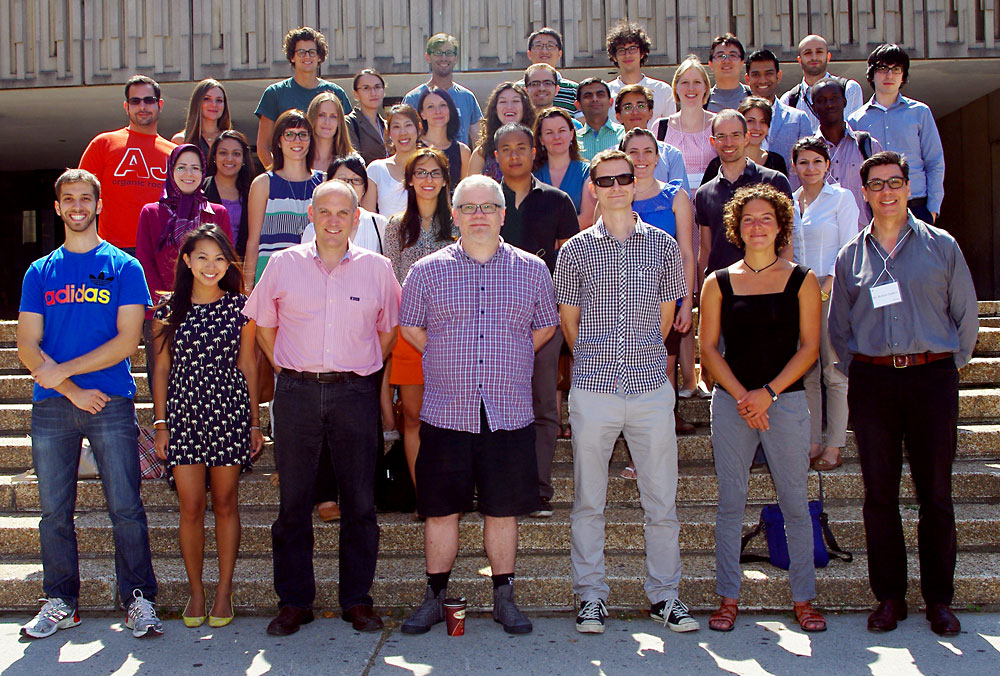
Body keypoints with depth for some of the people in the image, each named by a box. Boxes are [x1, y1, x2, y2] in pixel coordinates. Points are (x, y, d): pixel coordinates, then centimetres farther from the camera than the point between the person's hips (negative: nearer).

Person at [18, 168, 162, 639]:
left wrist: (62, 370, -10)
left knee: (126, 508, -3)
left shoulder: (124, 267, 5)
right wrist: (73, 390, -8)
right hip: (51, 406, 3)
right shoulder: (39, 272, 13)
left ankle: (139, 600, 6)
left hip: (111, 404, -2)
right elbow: (27, 345, 5)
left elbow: (127, 341, -4)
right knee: (54, 511, 7)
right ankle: (60, 603, 19)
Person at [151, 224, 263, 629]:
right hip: (183, 413, 0)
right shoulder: (170, 308, 5)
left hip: (230, 412, 0)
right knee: (190, 507, 2)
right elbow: (161, 369, 7)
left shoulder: (240, 306, 4)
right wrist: (160, 422, 3)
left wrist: (254, 421, 5)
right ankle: (195, 591, 16)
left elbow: (248, 365, 7)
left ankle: (224, 590, 17)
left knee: (225, 504, 6)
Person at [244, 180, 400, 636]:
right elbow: (264, 325, 14)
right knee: (293, 500, 5)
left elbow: (388, 330, 14)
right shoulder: (284, 264, 5)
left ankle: (357, 599, 16)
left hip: (355, 393, 0)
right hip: (296, 393, 1)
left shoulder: (377, 268, 4)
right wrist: (287, 367, 8)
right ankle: (294, 602, 16)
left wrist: (362, 371, 10)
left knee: (360, 501, 4)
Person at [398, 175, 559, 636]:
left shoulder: (532, 270, 6)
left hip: (510, 415, 1)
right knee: (440, 511, 6)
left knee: (503, 511, 8)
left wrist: (508, 365, 10)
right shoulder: (427, 270, 3)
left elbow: (545, 327, 16)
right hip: (446, 413, 0)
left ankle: (503, 598, 23)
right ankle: (435, 598, 21)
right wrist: (452, 364, 8)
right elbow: (410, 327, 12)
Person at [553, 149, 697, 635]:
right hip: (593, 389, 0)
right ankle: (591, 596, 18)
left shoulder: (663, 245, 7)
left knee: (662, 498, 5)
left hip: (651, 389, 1)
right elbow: (568, 320, 12)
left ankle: (664, 595, 19)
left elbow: (666, 315, 15)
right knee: (588, 499, 6)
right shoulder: (575, 250, 4)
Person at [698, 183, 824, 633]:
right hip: (730, 403, 1)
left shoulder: (801, 280, 4)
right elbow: (708, 348, 3)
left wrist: (768, 392, -11)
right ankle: (728, 598, 16)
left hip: (786, 401, 0)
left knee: (795, 503, 4)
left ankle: (803, 599, 17)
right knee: (730, 503, 5)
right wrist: (741, 396, -10)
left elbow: (809, 347, -1)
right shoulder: (718, 283, 5)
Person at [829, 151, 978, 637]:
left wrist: (948, 365, 6)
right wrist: (859, 372, 8)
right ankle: (889, 595, 15)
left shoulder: (941, 246, 6)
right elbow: (838, 328, 15)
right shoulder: (851, 256, 10)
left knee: (936, 493, 3)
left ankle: (939, 598, 15)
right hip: (872, 382, 1)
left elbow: (966, 315, 9)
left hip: (931, 377, -1)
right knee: (879, 492, 4)